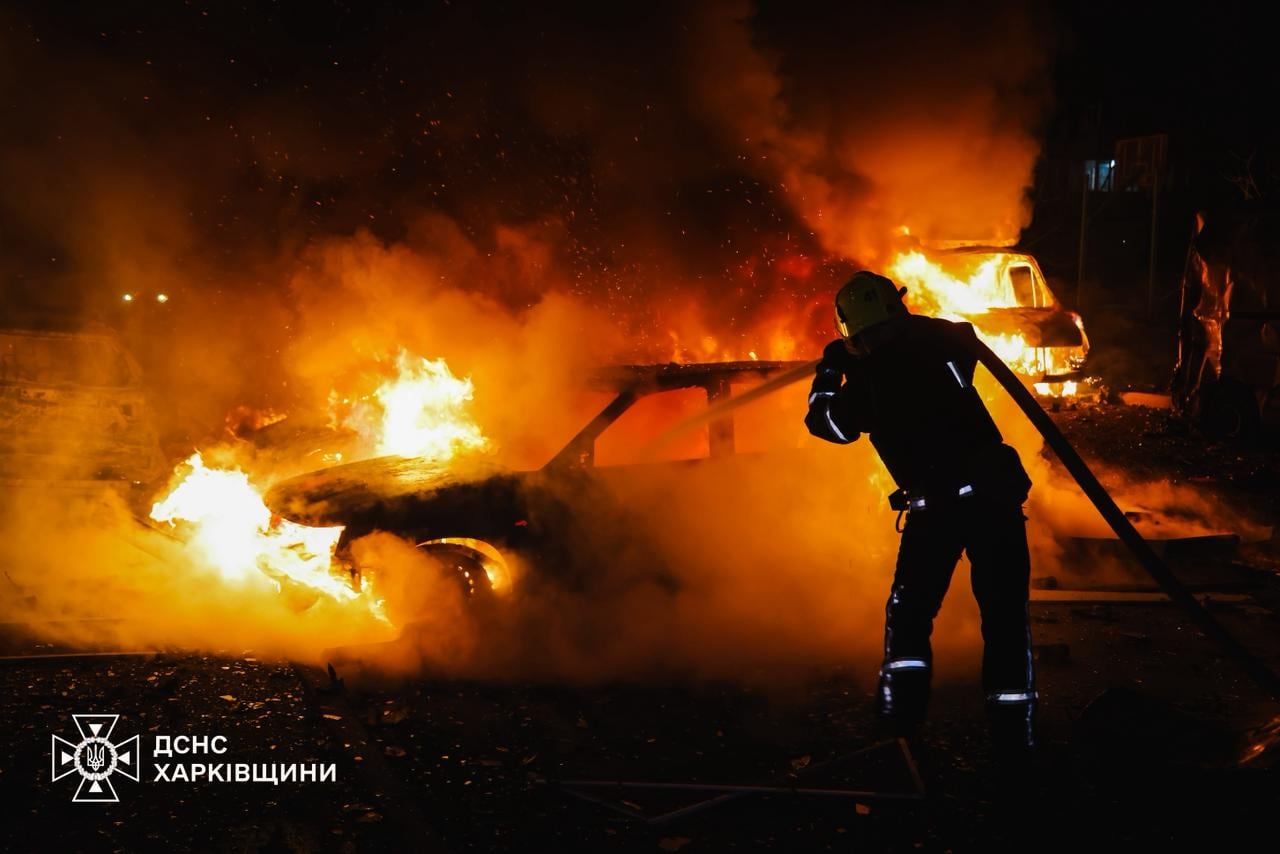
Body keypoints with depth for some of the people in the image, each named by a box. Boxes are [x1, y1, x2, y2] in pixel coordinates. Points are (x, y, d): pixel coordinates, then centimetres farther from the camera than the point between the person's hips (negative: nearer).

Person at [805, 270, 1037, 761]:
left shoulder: (863, 379, 1)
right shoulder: (940, 343, 7)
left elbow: (824, 421, 20)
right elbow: (966, 337, 33)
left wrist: (829, 370, 33)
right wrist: (910, 328, 44)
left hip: (934, 505, -2)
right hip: (994, 490, 2)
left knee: (910, 609, 17)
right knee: (1004, 611, 8)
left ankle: (901, 707, 7)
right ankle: (1013, 729, 5)